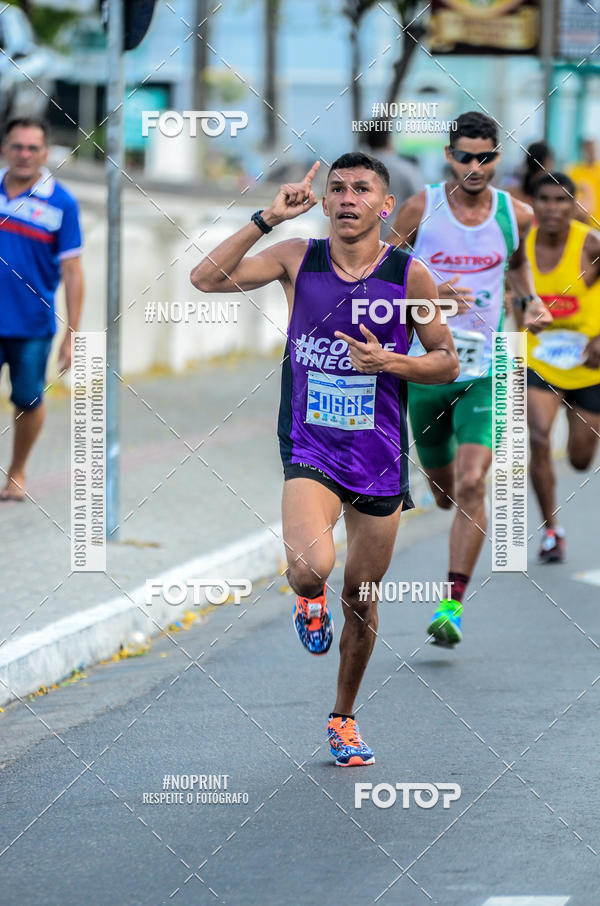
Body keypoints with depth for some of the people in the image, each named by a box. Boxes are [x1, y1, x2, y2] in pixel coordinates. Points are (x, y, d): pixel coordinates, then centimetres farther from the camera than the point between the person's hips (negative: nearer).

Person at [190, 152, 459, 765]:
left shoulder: (409, 275, -4)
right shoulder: (298, 259, -3)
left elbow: (447, 364, 3)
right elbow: (206, 278, -8)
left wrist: (388, 362, -16)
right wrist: (267, 218, -14)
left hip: (380, 459, 1)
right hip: (310, 449, -1)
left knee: (360, 599, 11)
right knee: (311, 566, -29)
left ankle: (344, 717, 33)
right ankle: (310, 597, 10)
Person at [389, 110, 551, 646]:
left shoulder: (515, 215, 0)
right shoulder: (421, 209, -6)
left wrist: (532, 301, 4)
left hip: (486, 369, -1)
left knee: (471, 485, -17)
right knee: (444, 489, 15)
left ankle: (453, 604, -15)